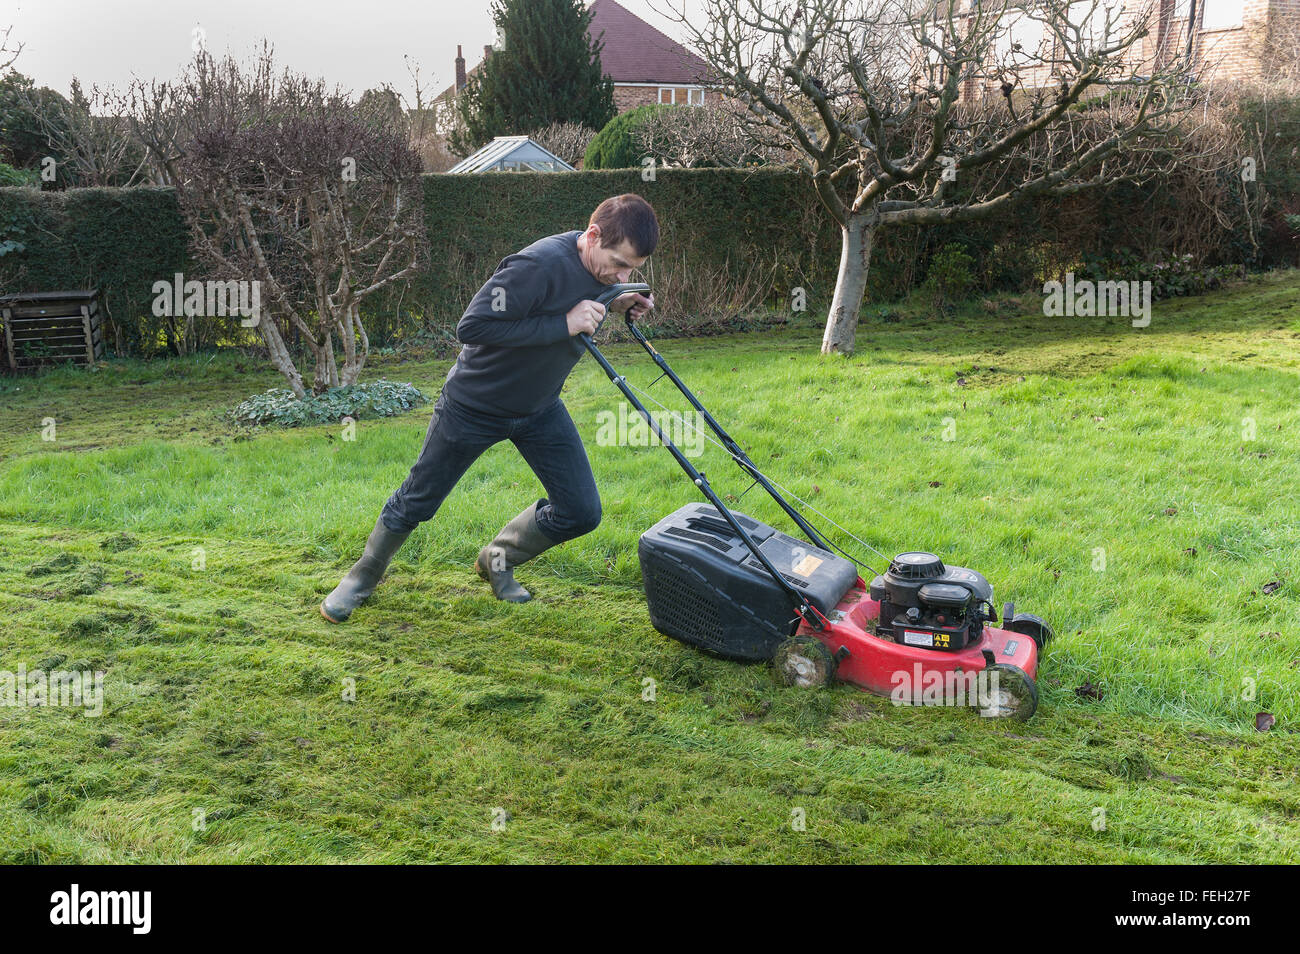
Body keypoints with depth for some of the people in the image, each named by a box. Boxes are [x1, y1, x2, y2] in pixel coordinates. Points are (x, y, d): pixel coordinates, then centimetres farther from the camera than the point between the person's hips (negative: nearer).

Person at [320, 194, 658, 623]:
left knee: (582, 511, 0)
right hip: (475, 405, -6)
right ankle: (363, 576, 37)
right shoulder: (538, 265, -34)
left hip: (539, 408, 7)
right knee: (417, 502, 10)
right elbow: (472, 327, -35)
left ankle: (498, 560, 27)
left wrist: (615, 307, -12)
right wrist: (563, 324, -37)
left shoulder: (603, 263, -9)